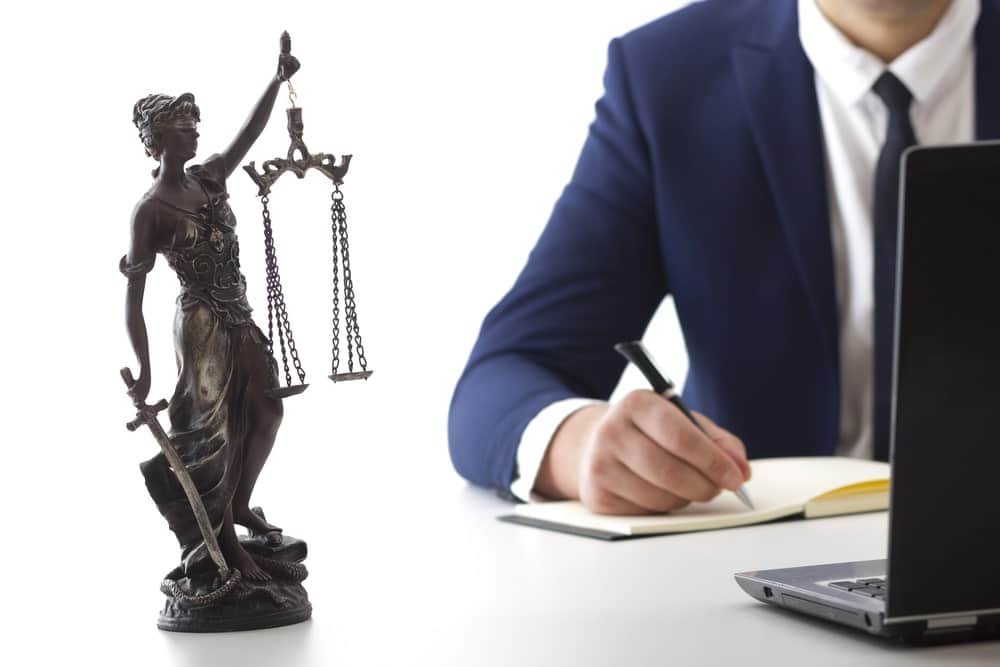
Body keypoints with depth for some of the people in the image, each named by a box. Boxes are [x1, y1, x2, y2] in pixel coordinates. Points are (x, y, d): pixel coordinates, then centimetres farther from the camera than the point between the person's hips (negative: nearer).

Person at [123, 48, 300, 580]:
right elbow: (133, 298, -14)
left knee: (266, 412, 16)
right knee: (216, 429, -3)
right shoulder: (151, 211, -13)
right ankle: (227, 542, 6)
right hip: (202, 327, -8)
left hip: (239, 319, 8)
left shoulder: (209, 179, 6)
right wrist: (142, 370, -18)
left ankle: (240, 507, 34)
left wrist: (277, 82, -9)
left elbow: (249, 134, 5)